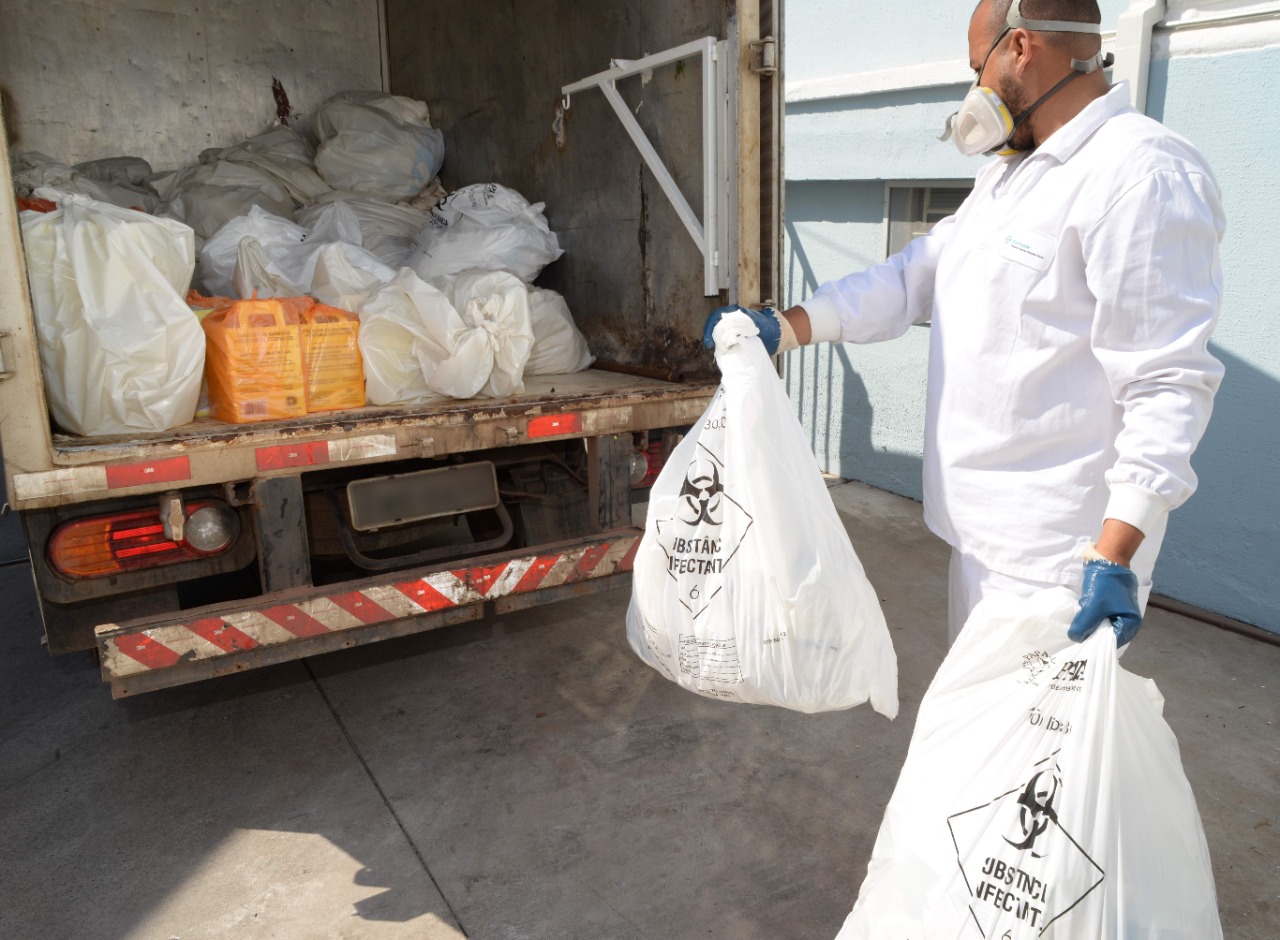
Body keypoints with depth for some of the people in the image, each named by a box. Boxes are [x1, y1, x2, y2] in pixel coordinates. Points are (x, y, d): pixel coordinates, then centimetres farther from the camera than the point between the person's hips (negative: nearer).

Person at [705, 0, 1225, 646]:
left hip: (1055, 553, -9)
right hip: (985, 526, 9)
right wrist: (784, 328, 3)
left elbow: (1167, 384, -22)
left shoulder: (1141, 176, -18)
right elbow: (915, 277, 14)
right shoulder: (1006, 175, 16)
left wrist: (1115, 556, -27)